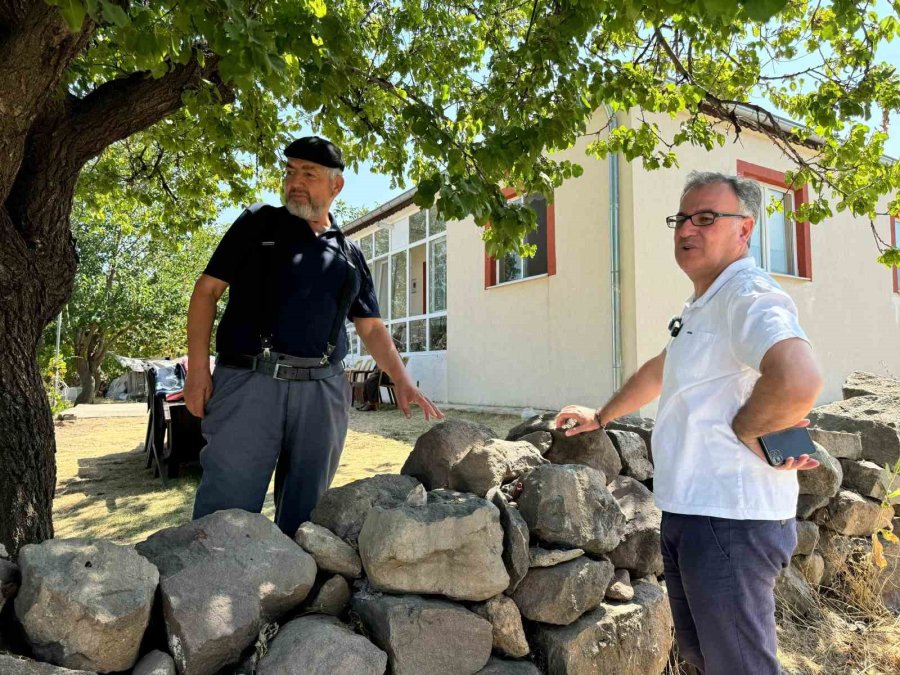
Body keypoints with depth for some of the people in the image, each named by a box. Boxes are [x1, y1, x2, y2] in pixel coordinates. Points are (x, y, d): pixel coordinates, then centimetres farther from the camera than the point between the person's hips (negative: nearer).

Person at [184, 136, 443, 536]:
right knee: (227, 505, -3)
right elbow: (207, 290, 5)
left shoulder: (349, 254, 16)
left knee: (305, 509, 10)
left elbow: (371, 327, 17)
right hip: (250, 382, -3)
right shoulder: (258, 223, 9)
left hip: (322, 391, 3)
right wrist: (198, 367, -5)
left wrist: (402, 381, 4)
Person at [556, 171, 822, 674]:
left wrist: (745, 430, -19)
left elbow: (798, 382, -36)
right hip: (687, 514, 10)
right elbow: (660, 370, 31)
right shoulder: (703, 307, 16)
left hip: (731, 519, -10)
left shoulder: (748, 294, -17)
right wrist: (602, 417, 36)